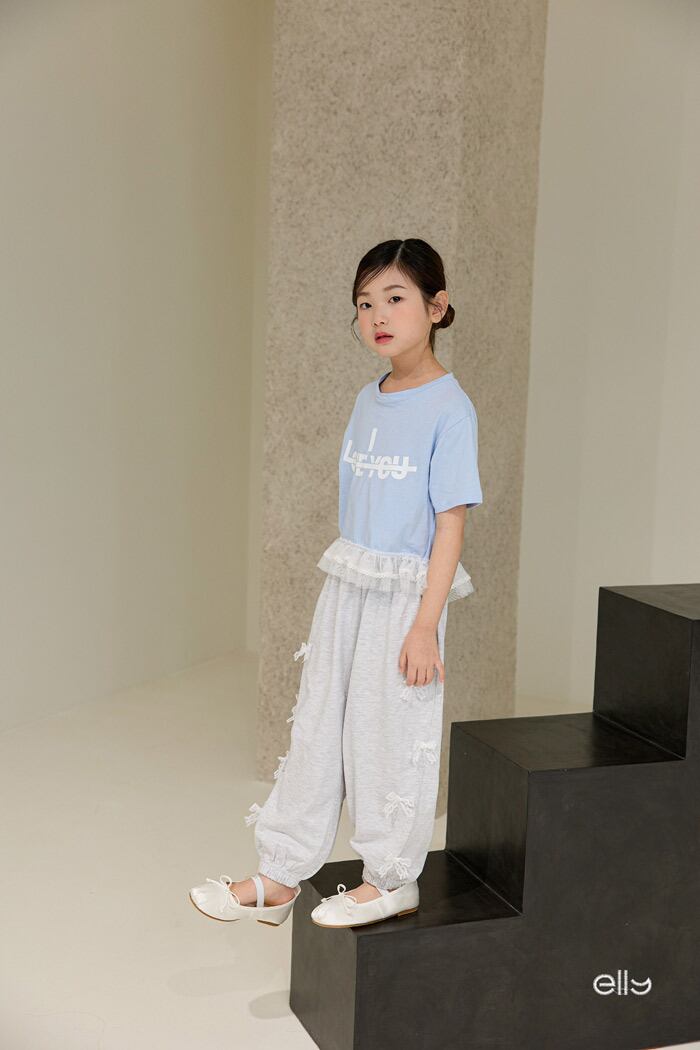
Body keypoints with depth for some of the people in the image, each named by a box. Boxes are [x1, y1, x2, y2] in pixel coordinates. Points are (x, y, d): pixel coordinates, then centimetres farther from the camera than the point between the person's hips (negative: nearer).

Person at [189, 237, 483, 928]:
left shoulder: (449, 408, -14)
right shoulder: (368, 401, 7)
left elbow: (450, 523, -16)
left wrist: (424, 625, -17)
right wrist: (345, 590, 15)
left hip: (404, 597, -7)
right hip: (346, 587, 7)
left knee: (388, 735, 5)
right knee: (316, 727, 11)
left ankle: (392, 879, 25)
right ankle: (278, 879, 22)